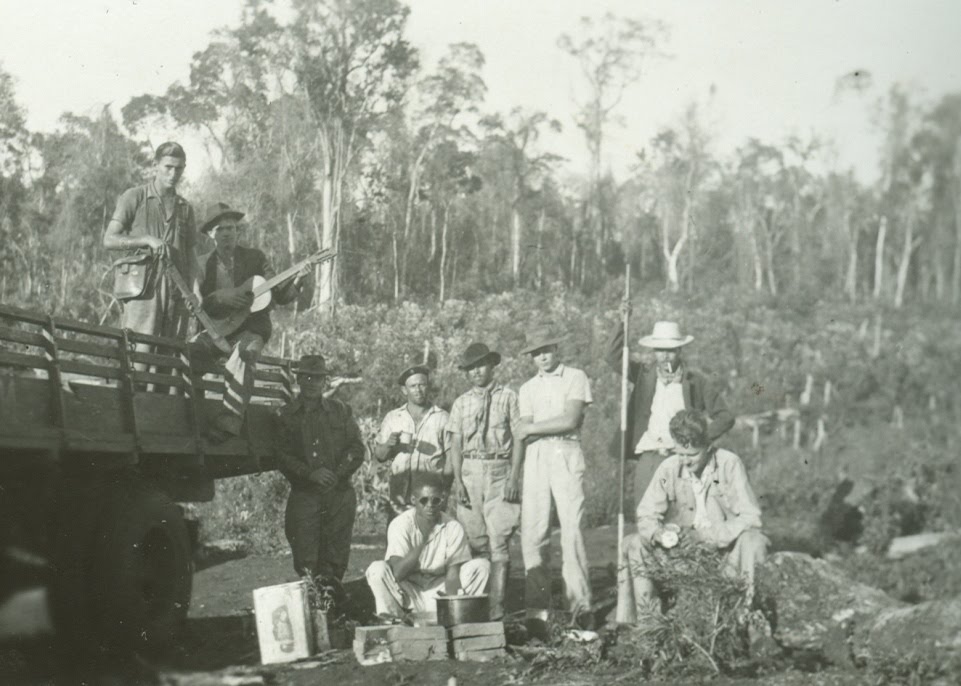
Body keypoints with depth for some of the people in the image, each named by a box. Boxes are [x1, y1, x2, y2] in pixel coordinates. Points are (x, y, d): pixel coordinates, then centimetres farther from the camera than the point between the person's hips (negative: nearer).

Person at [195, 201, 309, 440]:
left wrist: (297, 281, -19)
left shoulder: (255, 258, 6)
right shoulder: (203, 264, 8)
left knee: (244, 352, -36)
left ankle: (230, 420, -46)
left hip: (250, 329, -2)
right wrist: (223, 297, -17)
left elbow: (279, 296, 1)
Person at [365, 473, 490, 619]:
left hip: (439, 591, 2)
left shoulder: (453, 528, -10)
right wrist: (423, 538, -32)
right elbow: (398, 573, -25)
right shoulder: (400, 524, -15)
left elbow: (452, 574, -12)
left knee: (481, 566, -16)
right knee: (377, 569, -29)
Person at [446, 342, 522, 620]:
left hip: (499, 471, -2)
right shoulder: (461, 404, 12)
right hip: (469, 470, 2)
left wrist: (514, 477, -8)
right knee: (476, 543, 2)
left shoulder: (507, 397, 4)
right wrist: (457, 480, -3)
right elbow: (455, 445, 9)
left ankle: (496, 606, -9)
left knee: (498, 543, -8)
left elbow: (519, 439, 1)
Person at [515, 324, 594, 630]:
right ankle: (537, 610, -3)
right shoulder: (528, 388, 20)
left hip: (566, 455, -4)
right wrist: (556, 426, -7)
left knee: (572, 530, -10)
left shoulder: (576, 378, 7)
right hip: (536, 457, 4)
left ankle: (581, 605, -8)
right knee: (532, 533, -4)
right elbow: (523, 433, 8)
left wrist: (532, 428, 0)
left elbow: (571, 420, -6)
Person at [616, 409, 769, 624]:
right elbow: (646, 516, -2)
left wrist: (705, 535, -26)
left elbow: (750, 517, -17)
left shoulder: (729, 464, -13)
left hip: (724, 548, -3)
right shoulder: (669, 468, -5)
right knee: (632, 545, -16)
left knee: (753, 542, -32)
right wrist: (659, 533, -26)